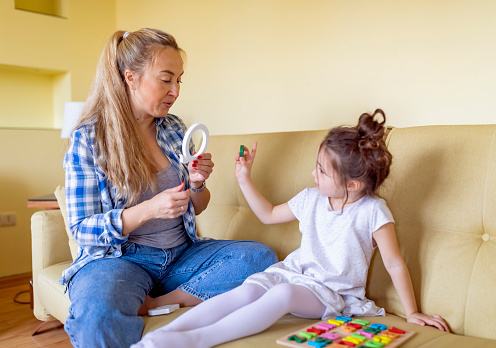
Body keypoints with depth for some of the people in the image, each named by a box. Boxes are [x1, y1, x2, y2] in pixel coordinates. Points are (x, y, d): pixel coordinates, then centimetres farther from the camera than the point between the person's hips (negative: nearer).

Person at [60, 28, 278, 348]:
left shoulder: (175, 129, 7)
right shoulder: (88, 139, -7)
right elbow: (81, 229, -9)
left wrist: (198, 184, -10)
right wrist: (148, 210, -25)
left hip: (181, 253, 6)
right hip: (119, 257, -5)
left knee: (261, 256, -18)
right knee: (98, 315, -38)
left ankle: (153, 305, -18)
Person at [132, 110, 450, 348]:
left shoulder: (372, 211, -11)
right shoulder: (311, 199, 4)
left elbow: (394, 264, -8)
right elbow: (268, 215, 18)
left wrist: (412, 313, -9)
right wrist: (245, 178, 12)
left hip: (330, 292, -4)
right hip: (294, 270, 4)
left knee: (284, 294, -37)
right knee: (245, 291, -26)